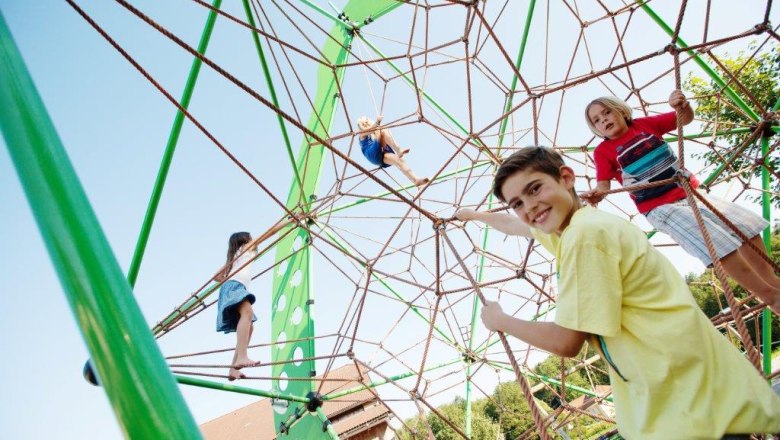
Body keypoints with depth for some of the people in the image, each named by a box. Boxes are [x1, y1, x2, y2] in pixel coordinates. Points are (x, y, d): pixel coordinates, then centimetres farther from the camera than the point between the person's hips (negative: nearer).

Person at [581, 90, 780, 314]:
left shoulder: (645, 124, 4)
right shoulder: (603, 151, -7)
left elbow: (686, 119, 8)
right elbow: (603, 185, -16)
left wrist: (683, 106, -16)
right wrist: (595, 194, -39)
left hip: (689, 193, 6)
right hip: (661, 208, -6)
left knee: (744, 225, 7)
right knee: (720, 245, -17)